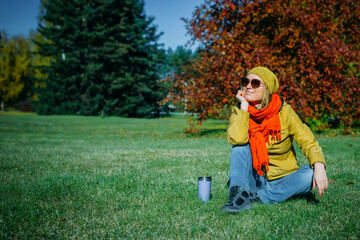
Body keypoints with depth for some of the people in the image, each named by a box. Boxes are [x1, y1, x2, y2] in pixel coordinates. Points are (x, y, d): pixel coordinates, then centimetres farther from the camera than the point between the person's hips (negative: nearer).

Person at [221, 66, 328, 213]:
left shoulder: (284, 112, -9)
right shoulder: (239, 112, -5)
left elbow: (309, 143, -12)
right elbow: (237, 139, -26)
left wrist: (319, 165, -32)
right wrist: (244, 107, -19)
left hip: (283, 180, 0)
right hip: (255, 179, 0)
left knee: (312, 174, -27)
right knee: (240, 145, -20)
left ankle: (258, 197, -27)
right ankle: (240, 195, -31)